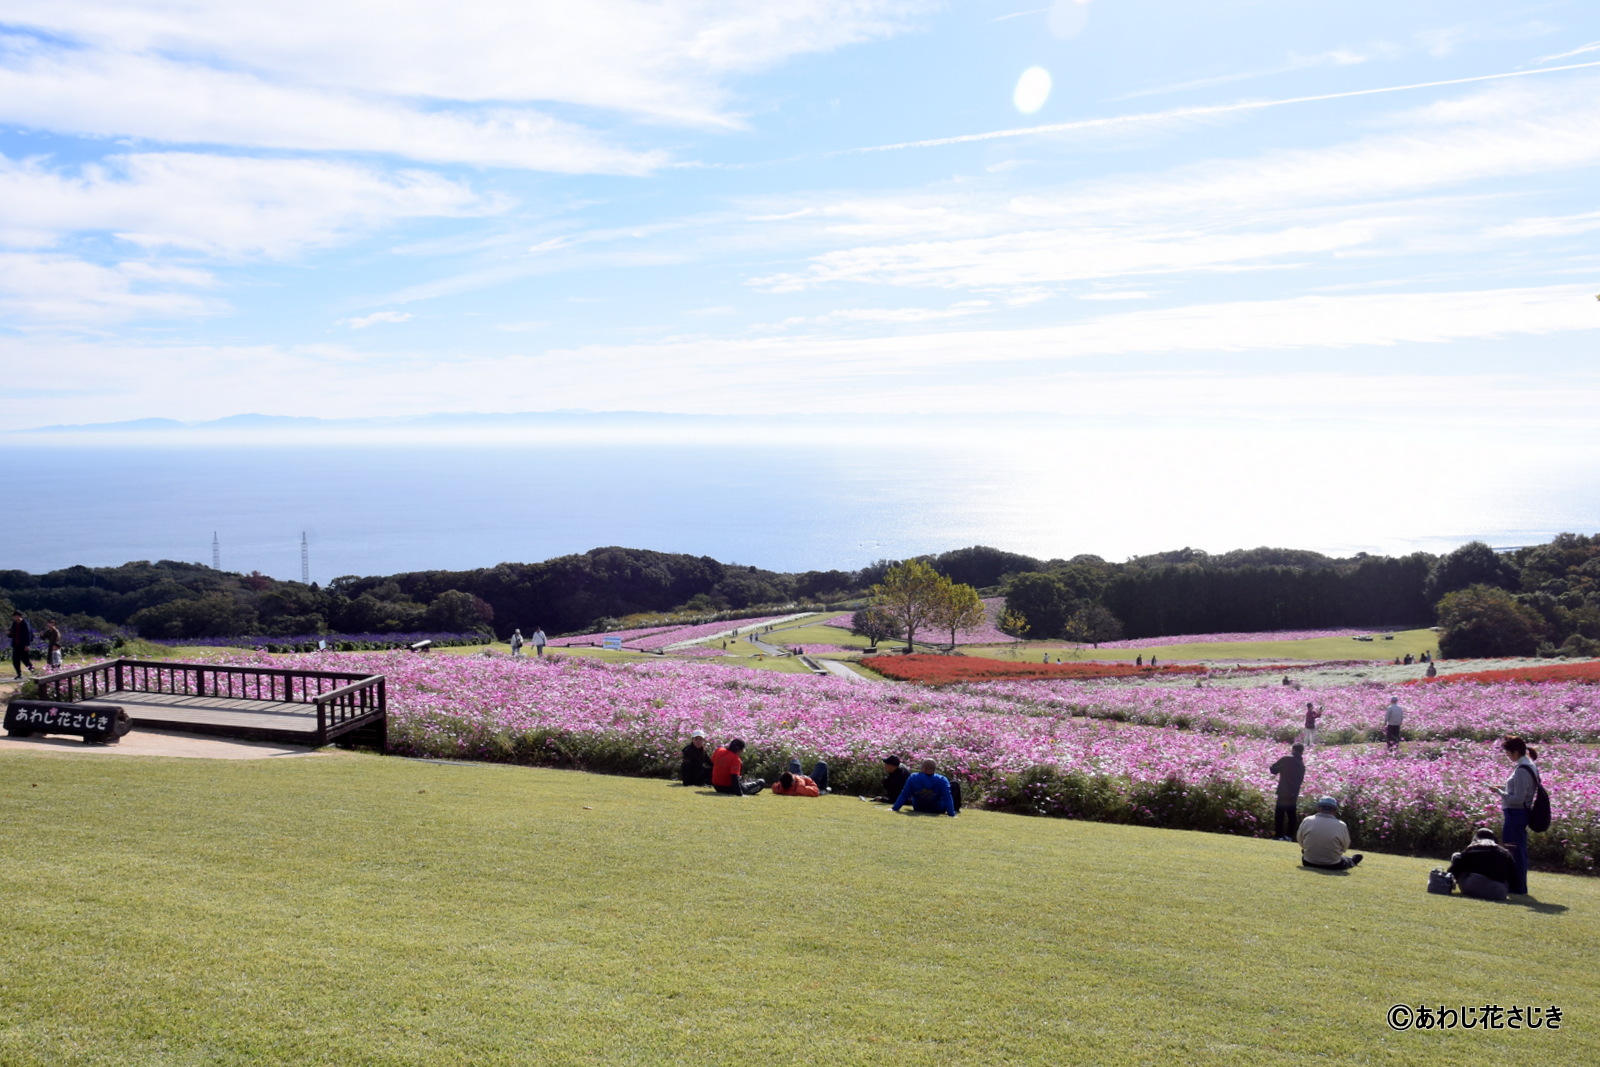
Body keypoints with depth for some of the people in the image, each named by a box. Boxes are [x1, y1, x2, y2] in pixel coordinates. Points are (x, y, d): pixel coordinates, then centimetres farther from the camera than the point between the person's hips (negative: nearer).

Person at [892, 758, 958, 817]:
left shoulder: (913, 778, -20)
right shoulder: (942, 780, -23)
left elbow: (904, 795, -17)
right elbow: (947, 798, -27)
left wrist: (895, 809, -11)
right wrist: (952, 814, -27)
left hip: (918, 809, 3)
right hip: (937, 810, -3)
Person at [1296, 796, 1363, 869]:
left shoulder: (1307, 821, -13)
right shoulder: (1341, 825, -16)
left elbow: (1300, 841, 2)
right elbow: (1344, 847, -1)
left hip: (1309, 863, 0)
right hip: (1333, 867, 0)